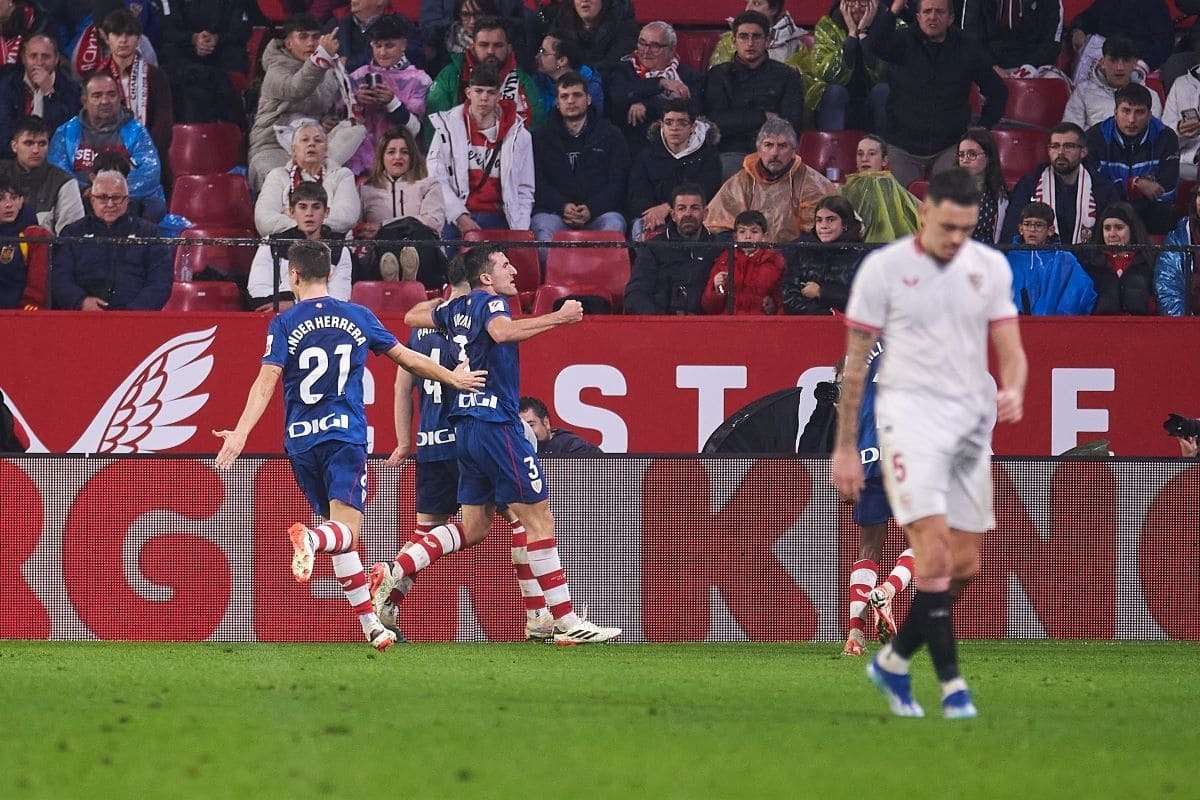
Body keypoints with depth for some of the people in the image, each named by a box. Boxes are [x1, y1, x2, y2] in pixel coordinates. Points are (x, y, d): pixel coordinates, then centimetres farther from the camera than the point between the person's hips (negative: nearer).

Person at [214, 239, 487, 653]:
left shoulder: (284, 324, 2)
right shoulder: (358, 317, 7)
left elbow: (266, 382, -10)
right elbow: (407, 359, 16)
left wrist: (240, 433, -15)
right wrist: (453, 378, 31)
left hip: (301, 441, 1)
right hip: (345, 435, -1)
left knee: (343, 537, 11)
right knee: (346, 530, -11)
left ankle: (371, 625, 11)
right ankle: (309, 537, -47)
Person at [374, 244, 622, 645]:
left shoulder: (456, 309, 15)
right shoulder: (490, 302, -8)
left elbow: (413, 316, 33)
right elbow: (502, 331, -31)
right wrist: (558, 318, -30)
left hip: (466, 427, 9)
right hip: (496, 422, -9)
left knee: (474, 526, 15)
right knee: (538, 518, -5)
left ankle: (394, 571, 2)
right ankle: (566, 622, -6)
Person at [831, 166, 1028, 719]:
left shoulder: (990, 267, 7)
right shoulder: (883, 269, -3)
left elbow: (1009, 347, 7)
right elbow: (855, 361, 1)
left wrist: (1013, 388, -17)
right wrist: (845, 447, 0)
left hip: (971, 419, 5)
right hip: (910, 413, -5)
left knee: (965, 567, 6)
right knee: (935, 553, -18)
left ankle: (892, 662, 24)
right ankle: (951, 683, -14)